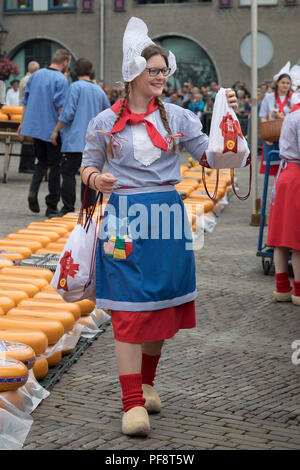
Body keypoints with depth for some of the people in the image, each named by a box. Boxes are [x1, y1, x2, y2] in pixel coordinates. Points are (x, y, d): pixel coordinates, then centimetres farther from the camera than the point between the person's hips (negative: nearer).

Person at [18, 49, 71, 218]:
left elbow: (26, 101, 14)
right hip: (52, 129, -6)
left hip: (34, 126, 6)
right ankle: (52, 207, 6)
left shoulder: (35, 75, 9)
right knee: (54, 166, 3)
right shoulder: (61, 79, -12)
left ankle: (33, 191, -4)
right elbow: (61, 107, -17)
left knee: (42, 161, 19)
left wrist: (23, 123, 20)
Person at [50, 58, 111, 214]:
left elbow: (68, 113, -13)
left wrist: (56, 131, -5)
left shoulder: (76, 87, -7)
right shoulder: (99, 90, 10)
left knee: (68, 173, -1)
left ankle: (69, 207, -4)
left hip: (75, 139, -5)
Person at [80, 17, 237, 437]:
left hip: (167, 215, 3)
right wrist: (97, 179, -11)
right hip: (125, 218, -2)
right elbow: (88, 166, 11)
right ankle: (132, 402, -5)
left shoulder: (177, 117, 6)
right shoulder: (106, 122, 2)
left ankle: (146, 382, 30)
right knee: (128, 308, -7)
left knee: (162, 304, 10)